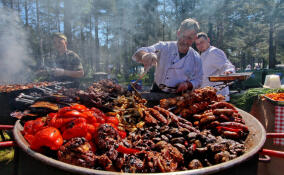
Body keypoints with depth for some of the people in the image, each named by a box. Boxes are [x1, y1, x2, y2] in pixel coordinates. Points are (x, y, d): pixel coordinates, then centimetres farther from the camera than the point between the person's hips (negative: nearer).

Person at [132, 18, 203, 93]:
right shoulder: (164, 47, -2)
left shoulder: (196, 58, 6)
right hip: (157, 93, -1)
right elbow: (138, 53, -15)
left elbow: (197, 81, 14)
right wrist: (145, 55, -39)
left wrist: (188, 84, -8)